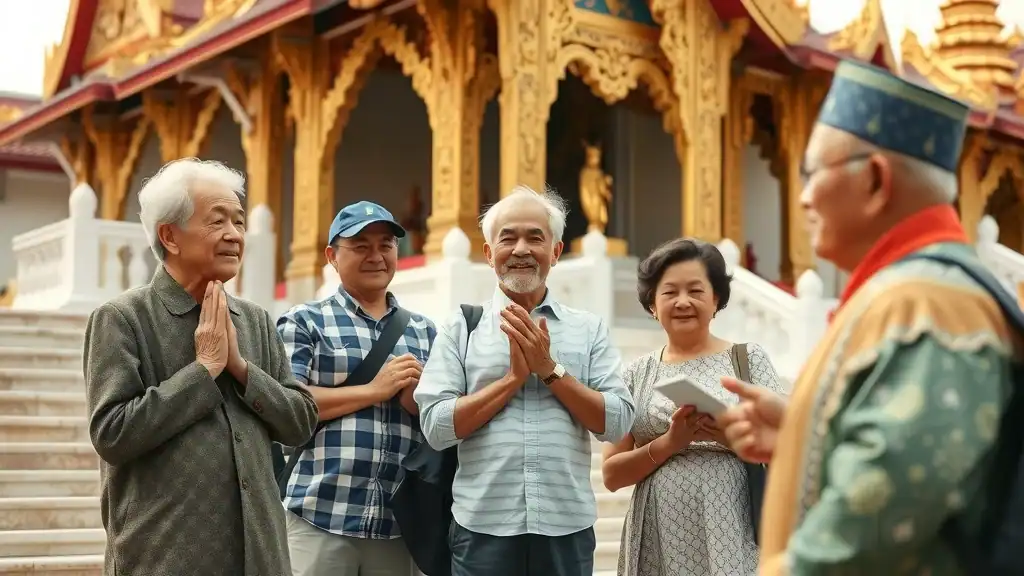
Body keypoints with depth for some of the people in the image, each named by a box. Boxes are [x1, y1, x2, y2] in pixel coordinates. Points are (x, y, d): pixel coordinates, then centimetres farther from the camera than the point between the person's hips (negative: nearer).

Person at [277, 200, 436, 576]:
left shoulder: (424, 332, 15)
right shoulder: (305, 322, 4)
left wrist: (418, 400, -8)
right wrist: (375, 390, -11)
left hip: (399, 523, 4)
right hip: (319, 517, -4)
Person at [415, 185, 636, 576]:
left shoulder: (589, 329, 6)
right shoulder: (460, 328, 3)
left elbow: (617, 422, -1)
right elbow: (436, 426, -5)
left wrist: (549, 369, -9)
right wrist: (514, 377, -10)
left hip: (568, 527, 1)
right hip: (483, 527, -1)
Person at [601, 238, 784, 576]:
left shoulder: (749, 359, 5)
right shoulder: (636, 374, 8)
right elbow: (612, 474, 3)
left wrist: (733, 436, -18)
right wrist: (670, 442, -12)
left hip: (730, 535, -1)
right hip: (658, 541, 2)